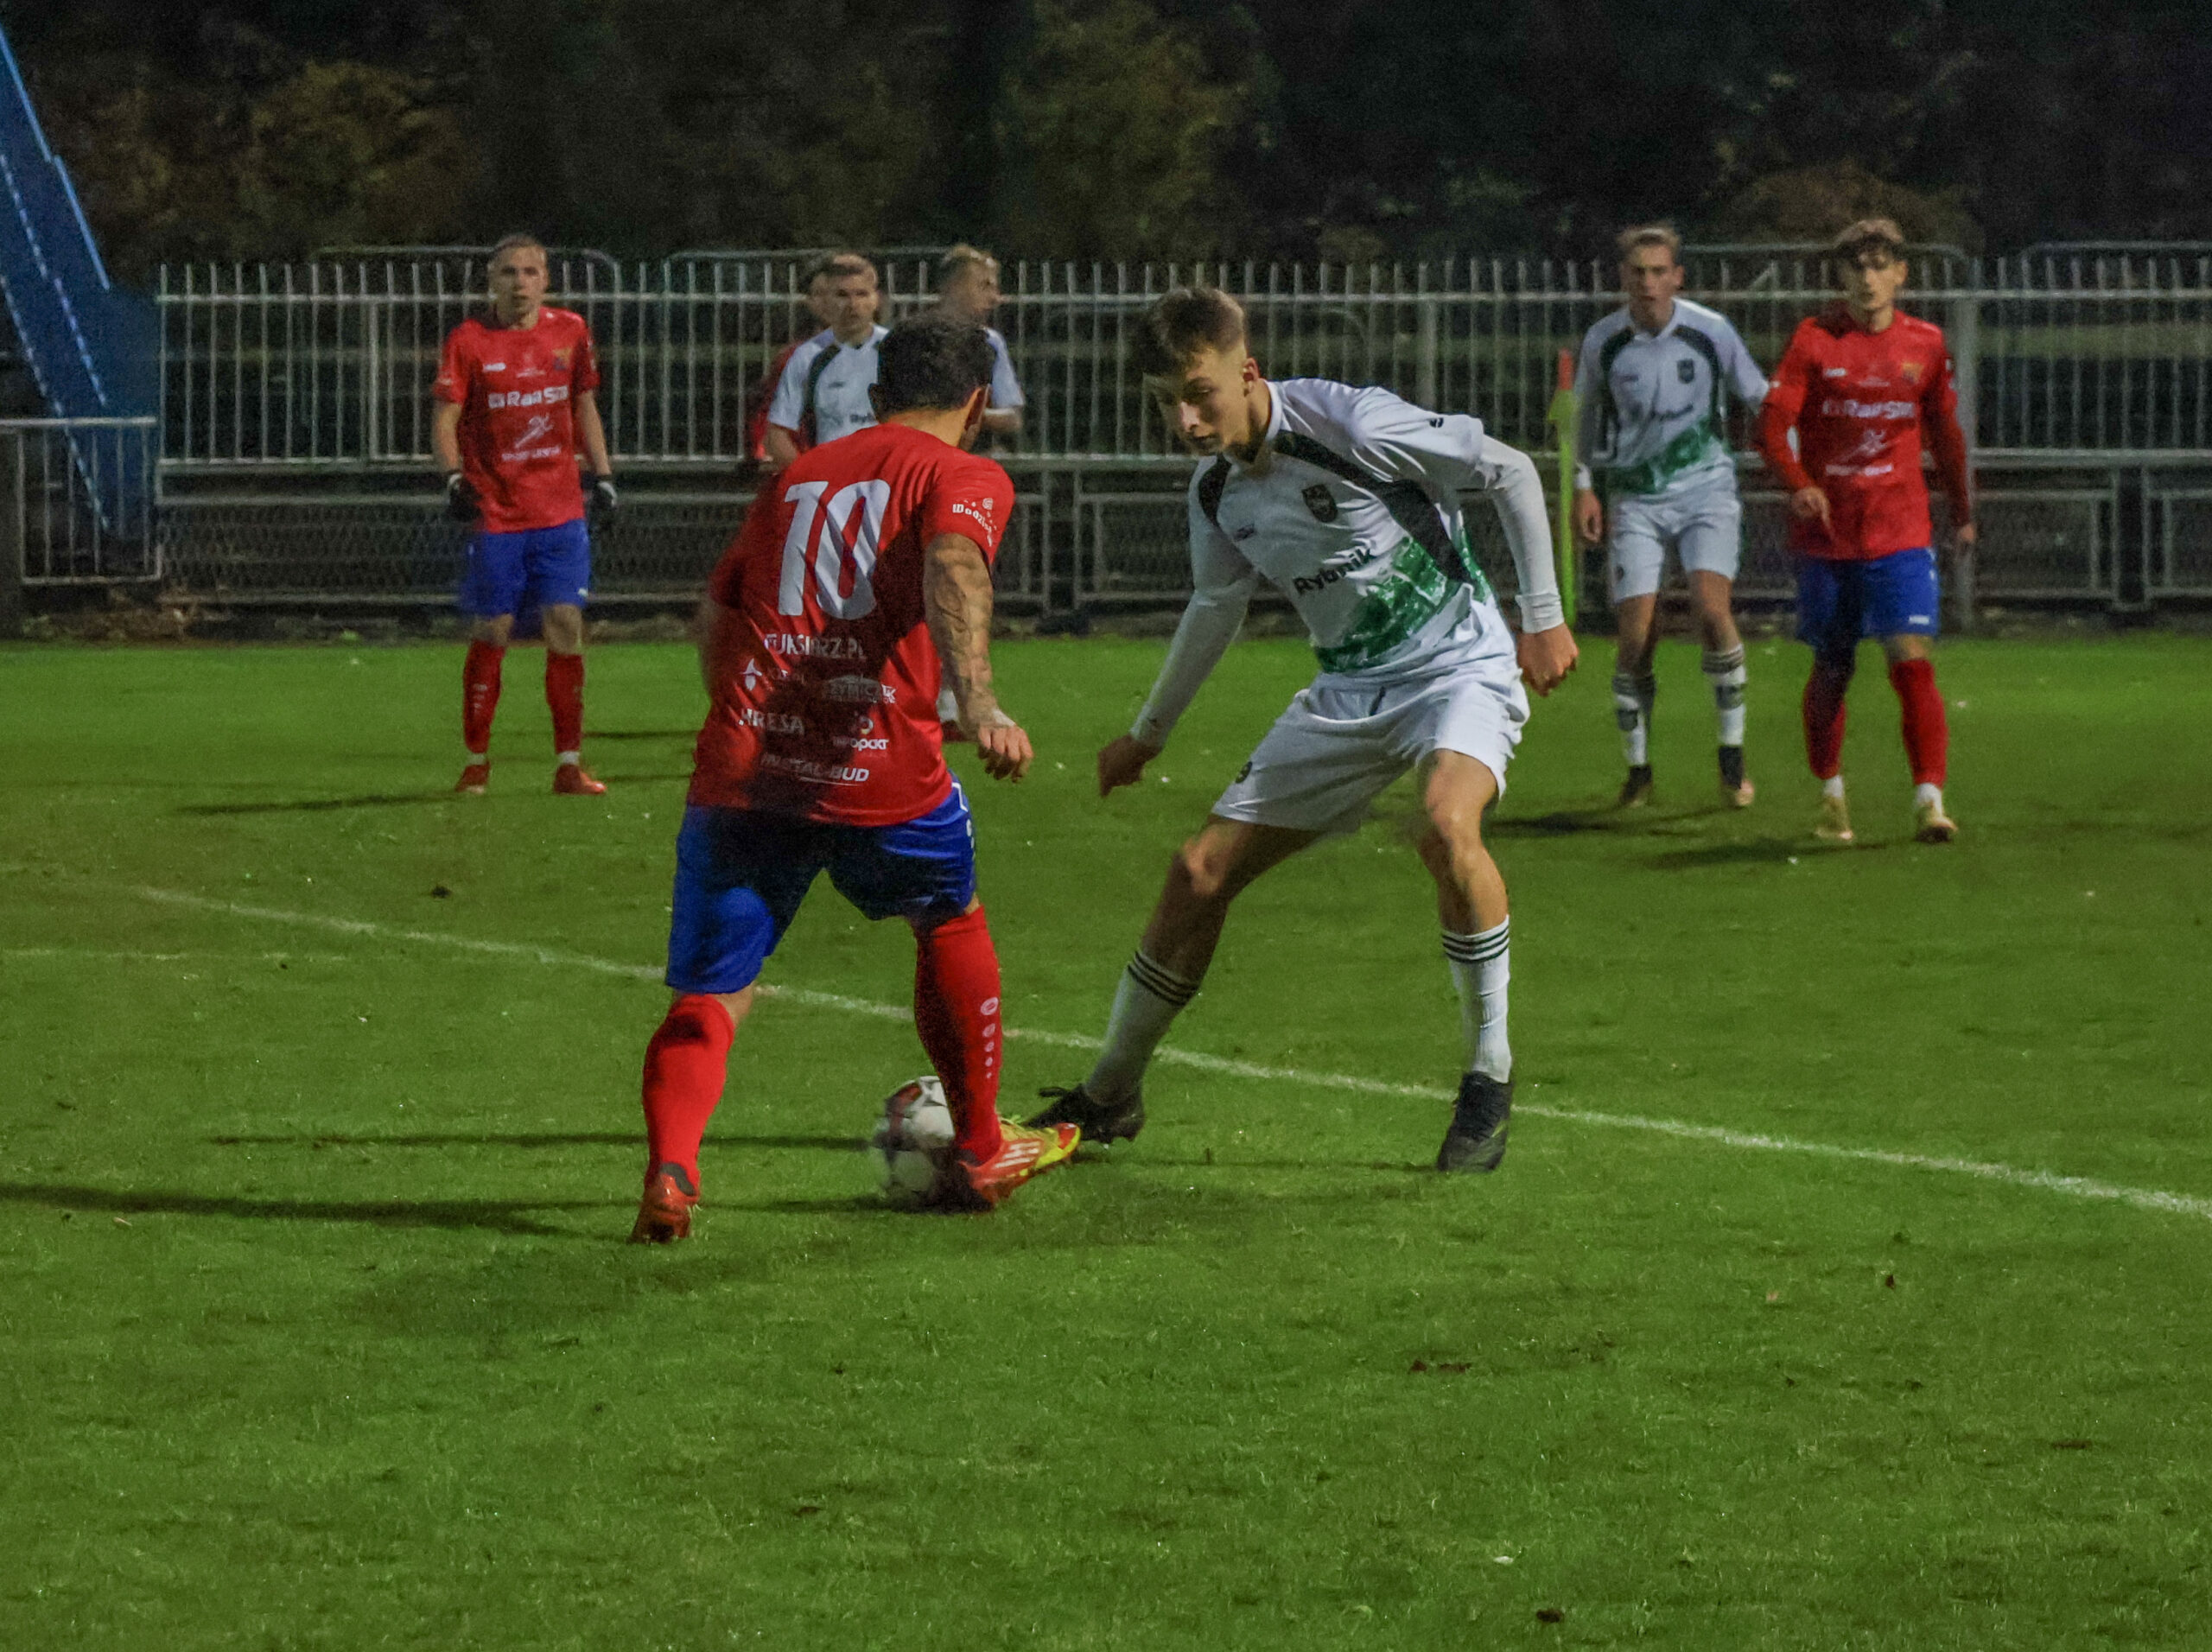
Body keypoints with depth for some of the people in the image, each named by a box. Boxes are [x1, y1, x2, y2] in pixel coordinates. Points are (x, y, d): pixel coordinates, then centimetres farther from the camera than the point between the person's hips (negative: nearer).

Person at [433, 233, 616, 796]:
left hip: (560, 511, 2)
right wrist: (454, 476, -21)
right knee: (491, 633, 0)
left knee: (566, 625, -3)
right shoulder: (469, 340, -4)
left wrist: (602, 475, 11)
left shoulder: (570, 331, 6)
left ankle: (569, 764, 2)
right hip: (495, 512, -2)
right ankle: (476, 760, 14)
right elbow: (444, 420, -5)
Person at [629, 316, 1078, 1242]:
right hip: (876, 772, -3)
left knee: (708, 999, 5)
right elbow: (952, 566, -15)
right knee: (951, 923, 26)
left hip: (738, 772, 3)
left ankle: (669, 1171, -22)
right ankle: (980, 1156, 37)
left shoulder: (798, 476, 23)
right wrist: (979, 706, -29)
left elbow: (715, 614, 21)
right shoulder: (965, 477, 7)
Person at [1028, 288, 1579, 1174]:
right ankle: (1110, 1095, 20)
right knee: (1200, 872, 2)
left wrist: (1544, 617, -11)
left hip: (1460, 667, -7)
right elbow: (1215, 607, 20)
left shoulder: (1349, 425, -21)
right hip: (1348, 692, 7)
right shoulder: (1217, 490, 0)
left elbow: (1511, 473, -11)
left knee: (1446, 823, -37)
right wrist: (1149, 733, 29)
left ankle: (1490, 1075, -21)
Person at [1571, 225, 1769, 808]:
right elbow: (1586, 414, 16)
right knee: (1636, 638, -9)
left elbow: (1760, 400, 6)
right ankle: (1637, 769, 8)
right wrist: (1584, 487, 9)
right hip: (1634, 501, 1)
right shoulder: (1603, 342, -2)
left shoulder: (1710, 331, -6)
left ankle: (1733, 754, -9)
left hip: (1706, 489, -1)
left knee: (1712, 609, -23)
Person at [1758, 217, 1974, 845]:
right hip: (1826, 532, 0)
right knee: (1832, 669, 9)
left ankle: (1929, 801, -17)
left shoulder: (1926, 344, 5)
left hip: (1900, 533, 0)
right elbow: (1773, 423, -8)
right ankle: (1831, 794, 27)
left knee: (1912, 660, -13)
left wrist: (1962, 510, 23)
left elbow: (1945, 432, 18)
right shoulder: (1814, 339, -2)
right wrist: (1798, 485, -26)